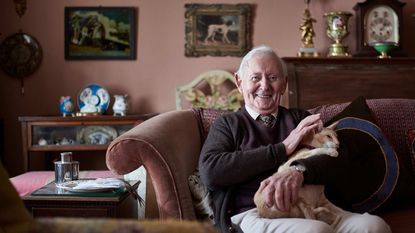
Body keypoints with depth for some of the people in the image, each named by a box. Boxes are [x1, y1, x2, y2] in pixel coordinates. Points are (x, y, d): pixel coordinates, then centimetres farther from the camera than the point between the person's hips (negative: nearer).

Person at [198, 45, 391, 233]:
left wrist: (298, 171, -19)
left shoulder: (299, 118, 21)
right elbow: (209, 171, -6)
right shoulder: (228, 124, 14)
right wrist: (282, 148, -6)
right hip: (252, 213, -3)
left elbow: (337, 157, 5)